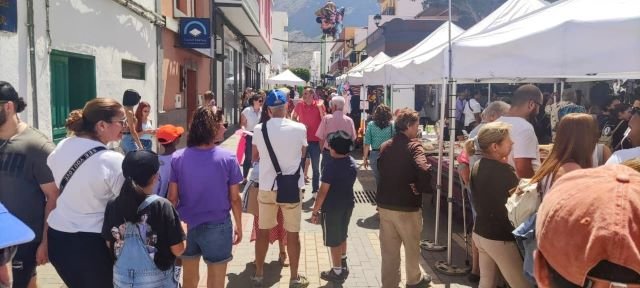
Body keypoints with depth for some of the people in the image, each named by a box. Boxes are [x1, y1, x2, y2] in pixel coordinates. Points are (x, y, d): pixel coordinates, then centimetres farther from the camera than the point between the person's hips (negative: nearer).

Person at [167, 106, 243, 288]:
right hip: (217, 226, -3)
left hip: (186, 225, 3)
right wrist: (238, 225, 6)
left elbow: (172, 197, -4)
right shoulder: (227, 158, -13)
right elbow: (234, 198, -7)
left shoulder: (177, 158, -8)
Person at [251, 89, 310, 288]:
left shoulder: (259, 129, -7)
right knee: (293, 234, 10)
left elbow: (254, 156, 8)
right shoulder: (299, 128, -10)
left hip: (266, 187, 1)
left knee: (263, 232, 16)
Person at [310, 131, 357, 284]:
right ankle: (343, 267, 37)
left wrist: (315, 211, -14)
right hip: (348, 205, 8)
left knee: (334, 241, 6)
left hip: (332, 208, -7)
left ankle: (337, 272, 16)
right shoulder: (352, 163, 0)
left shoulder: (332, 165, -22)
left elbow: (323, 191, -21)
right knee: (342, 236, 23)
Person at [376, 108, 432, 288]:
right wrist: (423, 188, -14)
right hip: (407, 206, -5)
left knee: (389, 249, 12)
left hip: (385, 204, 5)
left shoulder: (385, 146, 5)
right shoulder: (414, 146, -15)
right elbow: (424, 171, -30)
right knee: (412, 246, 18)